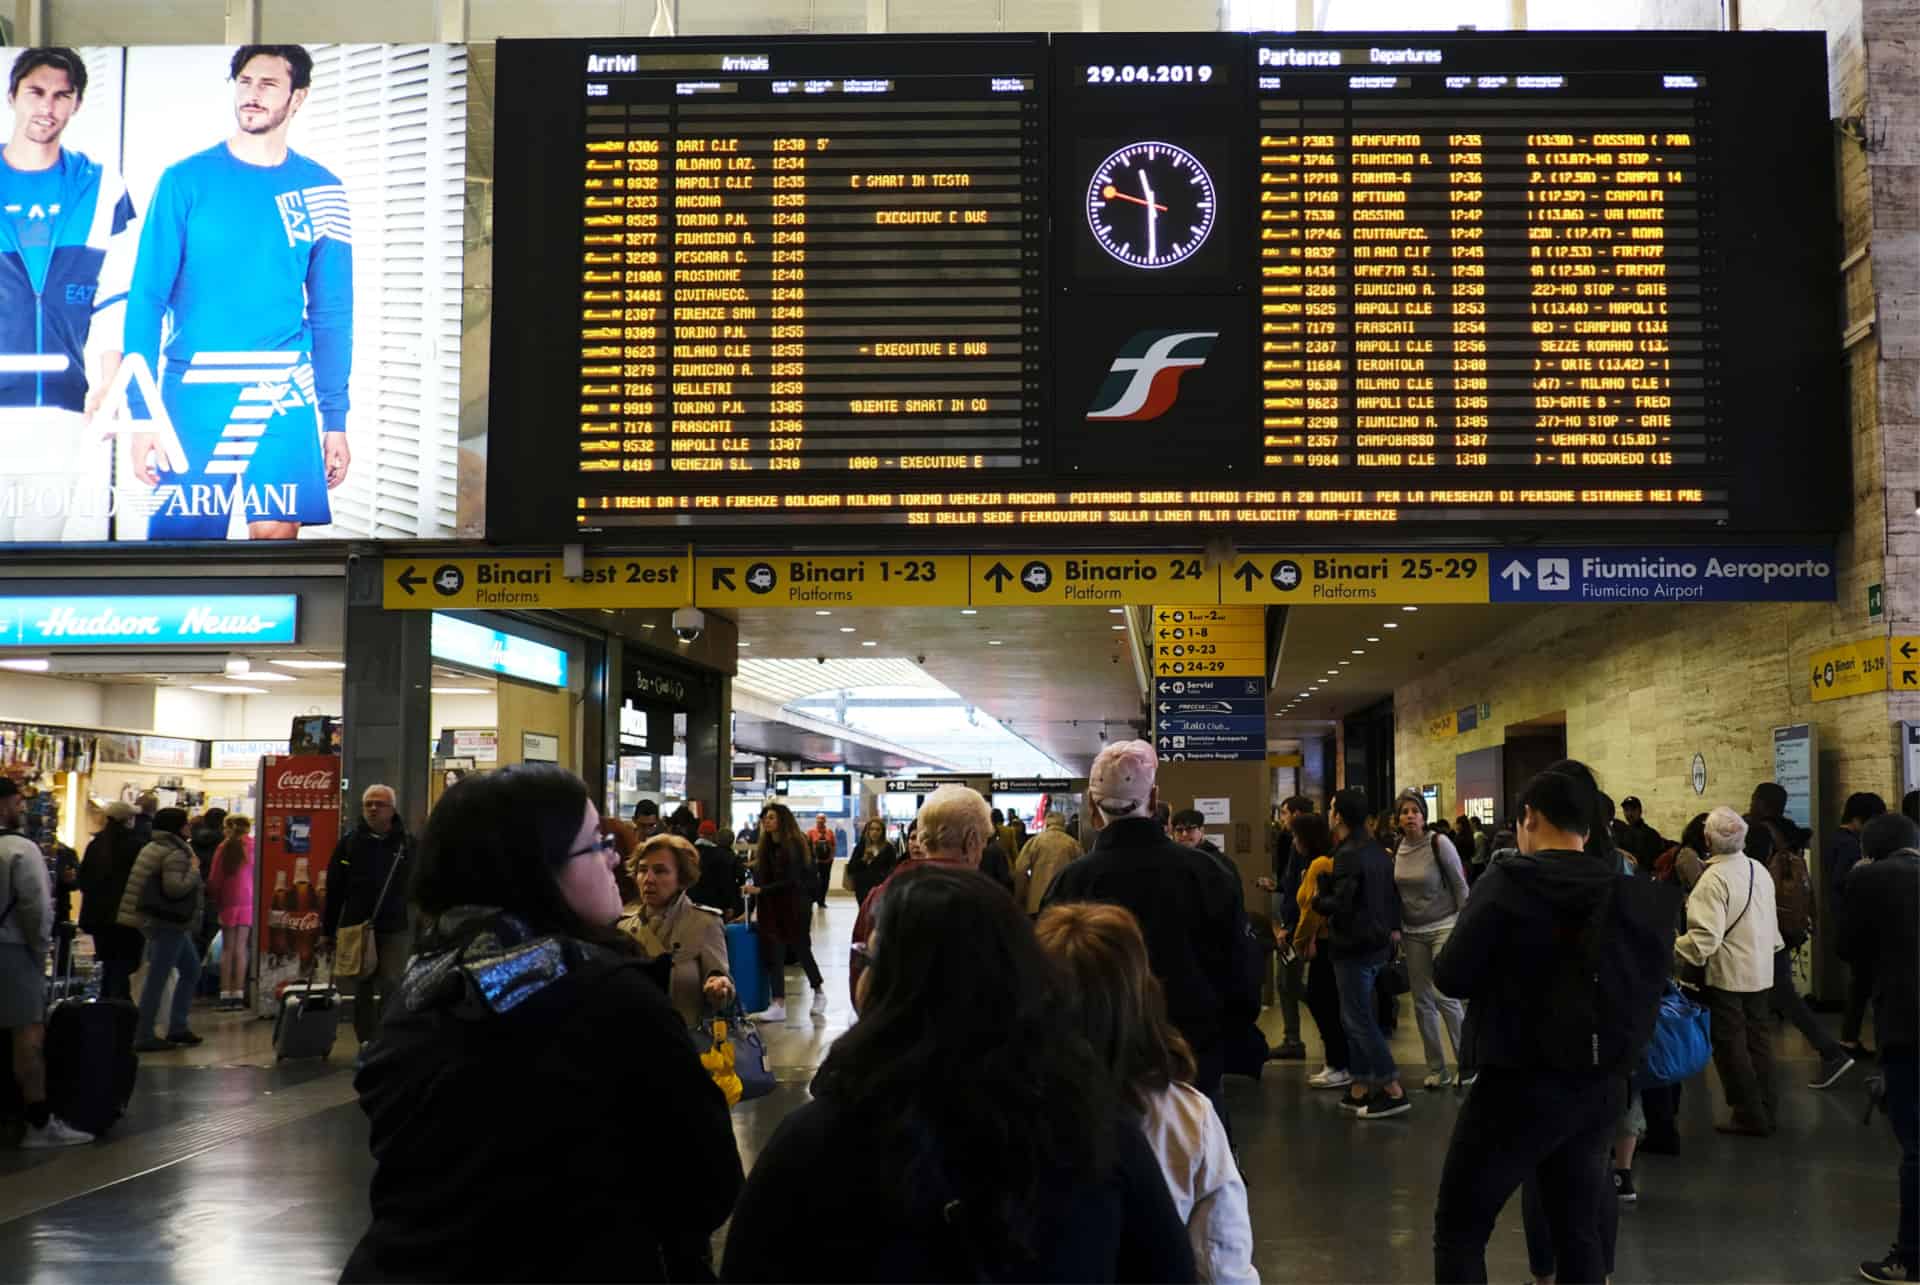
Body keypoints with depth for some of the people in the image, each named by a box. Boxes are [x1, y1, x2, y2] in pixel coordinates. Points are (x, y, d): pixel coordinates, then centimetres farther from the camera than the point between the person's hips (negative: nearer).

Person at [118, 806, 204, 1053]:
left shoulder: (155, 848, 14)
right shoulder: (176, 854, -17)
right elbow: (175, 888, -29)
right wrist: (194, 870, -16)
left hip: (171, 924, 11)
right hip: (169, 924, -11)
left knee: (191, 970, 18)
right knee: (157, 980, -6)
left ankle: (177, 1028, 21)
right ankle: (143, 1037, -2)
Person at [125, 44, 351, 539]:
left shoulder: (322, 192, 5)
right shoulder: (186, 181, 1)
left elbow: (332, 315, 9)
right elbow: (146, 299, 0)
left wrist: (336, 419, 5)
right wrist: (143, 414, -7)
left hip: (285, 400, 1)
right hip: (193, 398, -1)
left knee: (277, 530, -4)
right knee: (179, 533, 1)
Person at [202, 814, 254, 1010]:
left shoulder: (223, 848, 4)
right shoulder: (252, 846, 0)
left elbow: (214, 878, 3)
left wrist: (213, 898, 15)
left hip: (227, 901, 1)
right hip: (247, 900, -1)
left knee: (227, 948, 7)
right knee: (240, 948, 0)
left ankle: (225, 994, 5)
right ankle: (238, 994, -4)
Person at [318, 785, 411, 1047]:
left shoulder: (407, 843, 2)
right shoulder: (349, 842, 4)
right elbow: (334, 890, 5)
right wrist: (327, 931, 4)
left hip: (395, 930, -2)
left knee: (392, 986, -9)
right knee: (363, 991, 9)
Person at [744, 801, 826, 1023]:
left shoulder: (794, 845, -12)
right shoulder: (765, 846, 6)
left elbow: (790, 881, -18)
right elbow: (760, 878, 7)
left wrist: (760, 890, -23)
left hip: (794, 907, -6)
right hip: (771, 907, 6)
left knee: (801, 948, 5)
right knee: (773, 953, -1)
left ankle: (819, 992, 26)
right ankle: (778, 1005, 0)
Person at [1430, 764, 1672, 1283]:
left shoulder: (1509, 882, -13)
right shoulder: (1633, 892, 2)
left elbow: (1452, 977, -11)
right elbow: (1648, 984, 11)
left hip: (1521, 1084, -6)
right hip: (1602, 1086, 6)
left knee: (1459, 1228, 6)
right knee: (1579, 1230, 17)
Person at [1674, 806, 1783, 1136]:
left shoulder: (1714, 878, -21)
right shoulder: (1760, 870, 4)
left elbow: (1706, 935, -29)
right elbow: (1771, 920, 14)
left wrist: (1671, 953, -21)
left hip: (1726, 974, -8)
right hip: (1760, 971, 8)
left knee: (1730, 1045, 2)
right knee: (1758, 1040, 14)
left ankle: (1749, 1115, 6)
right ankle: (1765, 1111, 20)